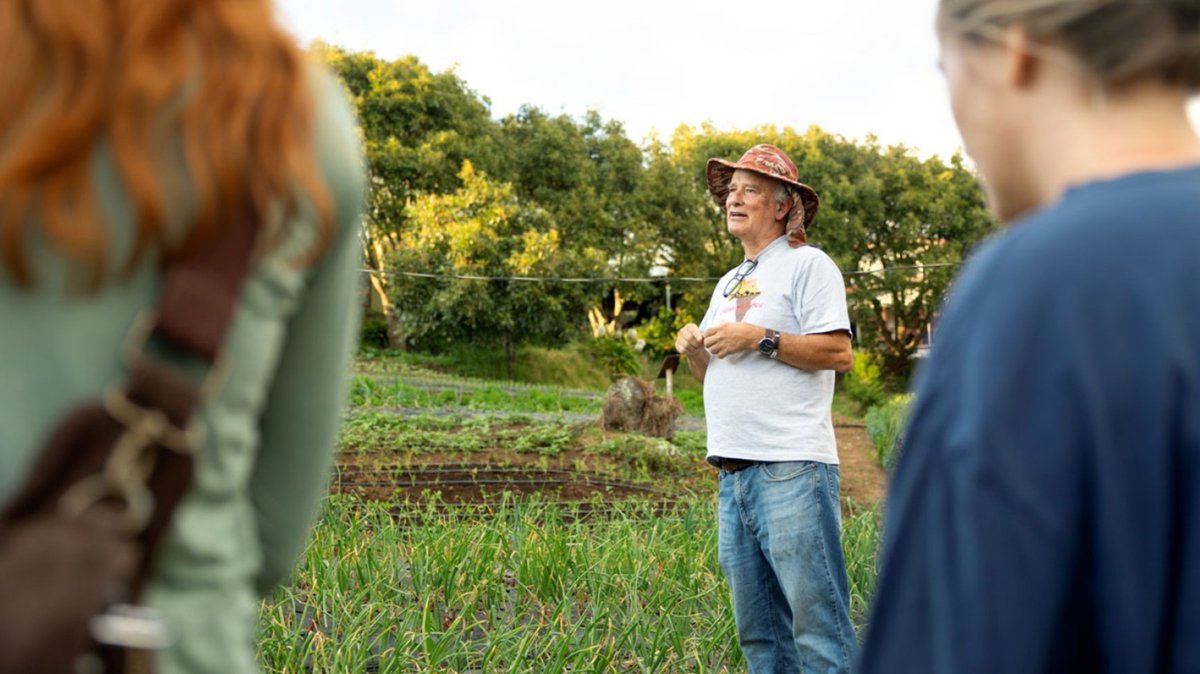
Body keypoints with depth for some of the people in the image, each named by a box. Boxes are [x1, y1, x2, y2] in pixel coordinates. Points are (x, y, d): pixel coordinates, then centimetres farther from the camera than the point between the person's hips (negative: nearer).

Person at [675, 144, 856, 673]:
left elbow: (838, 352, -11)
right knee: (757, 628, 11)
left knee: (815, 619, -9)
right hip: (733, 471, 8)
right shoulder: (728, 283, 24)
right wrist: (693, 351, 6)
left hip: (792, 469, -8)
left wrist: (759, 337, -14)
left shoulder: (807, 265, 0)